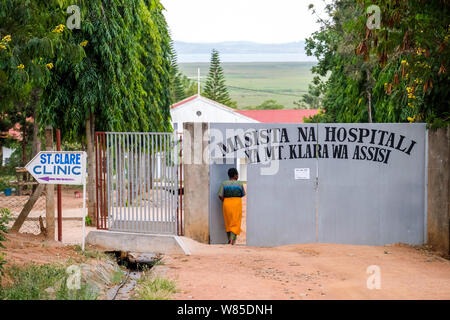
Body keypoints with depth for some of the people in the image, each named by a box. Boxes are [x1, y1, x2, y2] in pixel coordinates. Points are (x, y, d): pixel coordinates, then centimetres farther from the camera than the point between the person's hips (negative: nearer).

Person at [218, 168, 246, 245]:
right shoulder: (239, 184, -3)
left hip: (227, 204, 2)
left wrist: (225, 201, 10)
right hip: (237, 203, -2)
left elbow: (220, 196, -7)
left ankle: (230, 240, 17)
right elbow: (243, 194, 8)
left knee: (228, 222, 15)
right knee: (235, 223, 2)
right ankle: (232, 239, -15)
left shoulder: (224, 183, -2)